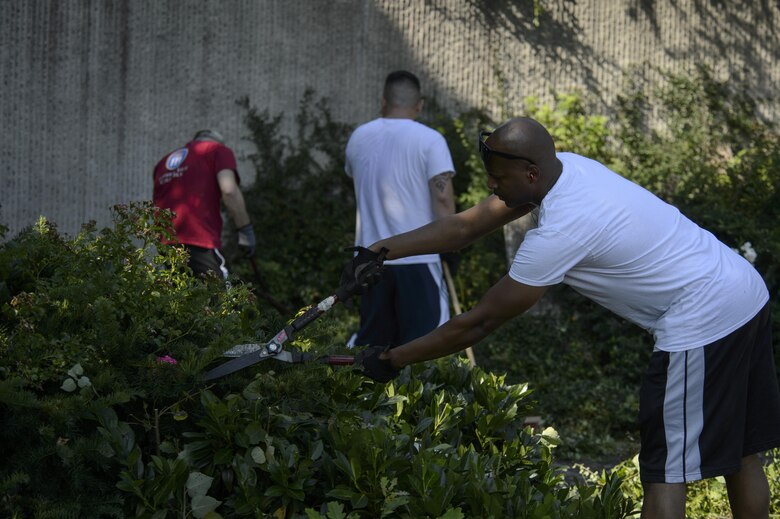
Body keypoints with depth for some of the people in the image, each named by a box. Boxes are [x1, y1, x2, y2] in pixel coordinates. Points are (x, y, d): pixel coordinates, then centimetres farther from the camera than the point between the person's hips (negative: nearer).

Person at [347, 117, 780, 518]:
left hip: (703, 322, -10)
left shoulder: (560, 231, -23)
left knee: (666, 473, -5)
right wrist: (382, 250, 3)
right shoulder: (563, 166, 2)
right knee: (740, 454, 16)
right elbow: (468, 225, 9)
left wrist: (392, 360, -7)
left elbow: (478, 324, -16)